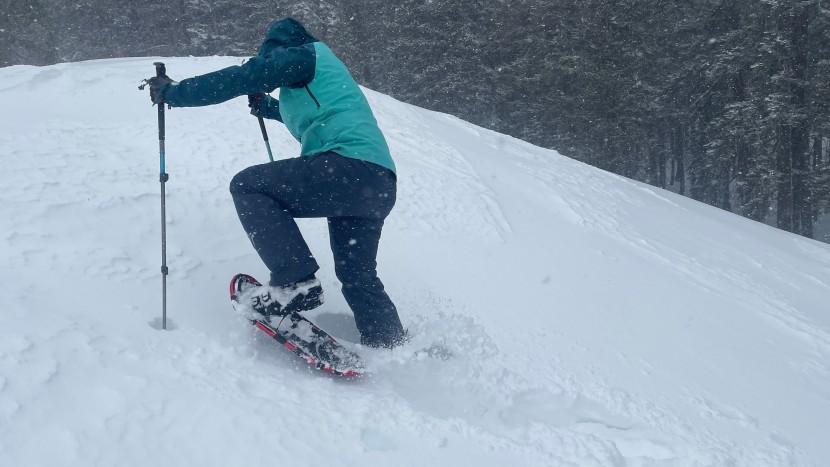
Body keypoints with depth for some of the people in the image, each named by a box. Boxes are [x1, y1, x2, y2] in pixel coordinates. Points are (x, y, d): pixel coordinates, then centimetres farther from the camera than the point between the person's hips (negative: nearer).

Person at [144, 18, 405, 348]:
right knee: (357, 275, 18)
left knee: (248, 186, -5)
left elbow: (241, 78, -2)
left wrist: (174, 93, 6)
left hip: (349, 165, -9)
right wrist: (268, 107, 52)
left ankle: (295, 282, -14)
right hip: (381, 185, 10)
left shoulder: (301, 54, 7)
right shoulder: (320, 72, 33)